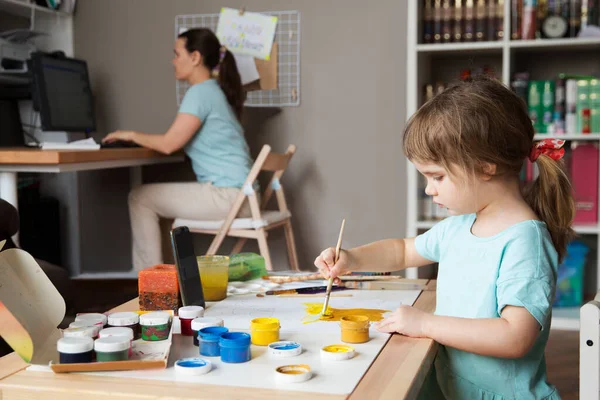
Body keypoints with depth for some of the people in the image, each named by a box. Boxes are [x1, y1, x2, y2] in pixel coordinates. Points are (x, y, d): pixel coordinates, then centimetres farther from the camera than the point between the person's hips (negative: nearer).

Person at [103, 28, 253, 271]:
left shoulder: (200, 93, -12)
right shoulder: (215, 90, 18)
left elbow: (168, 144, -16)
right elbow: (179, 141, 21)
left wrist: (131, 135, 0)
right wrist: (138, 137, 15)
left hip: (226, 195, -10)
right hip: (238, 193, 10)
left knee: (140, 198, -1)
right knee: (154, 197, 19)